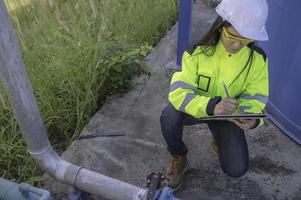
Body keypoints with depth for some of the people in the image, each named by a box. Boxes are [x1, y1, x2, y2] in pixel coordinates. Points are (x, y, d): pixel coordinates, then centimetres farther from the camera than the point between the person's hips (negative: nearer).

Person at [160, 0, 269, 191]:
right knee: (169, 117, -34)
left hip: (228, 114, 2)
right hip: (197, 108, -1)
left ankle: (220, 140, 22)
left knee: (236, 168, -14)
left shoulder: (258, 59, -16)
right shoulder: (198, 51, -24)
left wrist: (253, 117, -33)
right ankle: (179, 158, -1)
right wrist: (212, 106, -47)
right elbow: (178, 92, -31)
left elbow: (256, 97, -9)